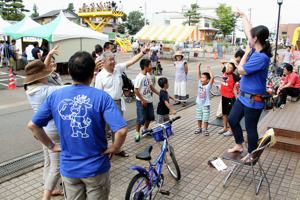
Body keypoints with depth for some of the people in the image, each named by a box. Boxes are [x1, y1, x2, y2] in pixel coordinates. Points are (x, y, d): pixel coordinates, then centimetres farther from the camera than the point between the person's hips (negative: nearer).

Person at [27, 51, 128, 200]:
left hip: (68, 168, 3)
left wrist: (51, 146, 8)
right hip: (96, 167, -2)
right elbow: (121, 130, -26)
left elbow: (32, 125, 0)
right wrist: (114, 148, -8)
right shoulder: (101, 97, -18)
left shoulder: (55, 96, -7)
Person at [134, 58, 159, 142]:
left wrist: (159, 94, 13)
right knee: (141, 119, 0)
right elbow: (136, 90, -21)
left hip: (149, 100, 8)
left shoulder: (147, 76, 4)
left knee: (150, 117, 16)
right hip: (141, 101, -8)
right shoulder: (139, 77, -20)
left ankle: (145, 130, 36)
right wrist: (142, 100, -18)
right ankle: (137, 133, 18)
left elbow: (151, 87, 16)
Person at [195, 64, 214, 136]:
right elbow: (199, 75, 2)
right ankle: (199, 128, 30)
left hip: (206, 105, -5)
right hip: (198, 104, 5)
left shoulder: (208, 86, -13)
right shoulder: (200, 84, 0)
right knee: (199, 118, 15)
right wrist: (199, 67, -4)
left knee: (205, 119, 3)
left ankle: (205, 129, 17)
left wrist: (209, 70, -20)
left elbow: (212, 77, -26)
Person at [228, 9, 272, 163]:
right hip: (243, 96, 9)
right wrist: (243, 16, 26)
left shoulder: (262, 57, -24)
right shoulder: (255, 50, 1)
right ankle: (239, 145, 35)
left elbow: (241, 70, -22)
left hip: (253, 100, -9)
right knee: (232, 119, 17)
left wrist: (247, 52, -12)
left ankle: (251, 154, 26)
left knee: (251, 128, 6)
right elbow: (248, 30, 14)